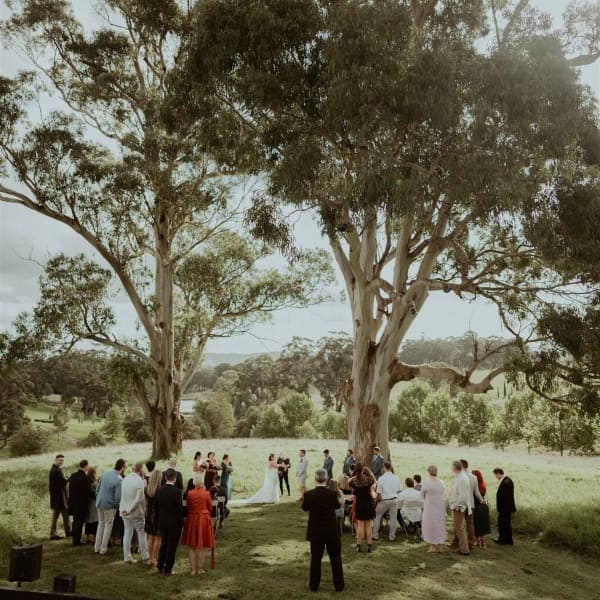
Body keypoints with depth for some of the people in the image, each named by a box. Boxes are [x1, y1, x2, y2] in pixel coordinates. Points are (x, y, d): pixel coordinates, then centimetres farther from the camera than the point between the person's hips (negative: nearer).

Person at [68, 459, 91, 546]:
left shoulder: (72, 475, 0)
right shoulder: (84, 478, -21)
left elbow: (70, 488, 8)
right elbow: (88, 491, -18)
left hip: (73, 502, 7)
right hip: (81, 503, -7)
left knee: (75, 521, 20)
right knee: (80, 522, 4)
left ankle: (75, 538, 29)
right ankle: (77, 541, 9)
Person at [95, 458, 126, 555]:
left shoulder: (105, 474, -1)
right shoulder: (119, 480, -20)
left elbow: (97, 489, 6)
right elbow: (118, 497, -20)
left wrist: (98, 500, 17)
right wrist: (116, 506, -1)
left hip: (99, 504, 6)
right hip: (109, 505, -6)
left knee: (101, 524, 19)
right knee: (108, 526, 10)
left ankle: (97, 548, 24)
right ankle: (103, 549, 13)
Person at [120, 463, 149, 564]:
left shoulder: (125, 479, 1)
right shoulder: (140, 481, -18)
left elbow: (123, 495, 7)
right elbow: (139, 499, -22)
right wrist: (129, 510, -16)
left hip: (125, 511, 6)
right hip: (136, 511, -6)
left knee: (127, 533, 12)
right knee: (141, 533, 9)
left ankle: (127, 557, 15)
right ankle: (145, 556, 17)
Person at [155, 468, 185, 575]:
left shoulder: (159, 490, -4)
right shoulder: (177, 491, -19)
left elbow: (156, 507, 4)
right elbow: (180, 509, -15)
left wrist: (159, 519, 15)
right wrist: (181, 523, -4)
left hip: (162, 522, 5)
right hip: (174, 523, -5)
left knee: (163, 544, 21)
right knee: (172, 546, 7)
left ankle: (160, 566, 30)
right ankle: (167, 569, 14)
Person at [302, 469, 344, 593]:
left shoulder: (309, 495, -15)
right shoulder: (333, 494, -15)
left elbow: (304, 508, 3)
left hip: (316, 532, 0)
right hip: (332, 531, 0)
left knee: (315, 558, 14)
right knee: (336, 558, 13)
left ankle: (314, 585, 22)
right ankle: (338, 585, 20)